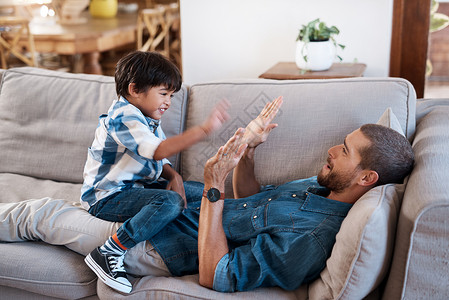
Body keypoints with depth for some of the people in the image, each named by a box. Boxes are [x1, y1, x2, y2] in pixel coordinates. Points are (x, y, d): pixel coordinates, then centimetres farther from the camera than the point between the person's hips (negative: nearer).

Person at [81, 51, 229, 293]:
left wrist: (173, 176, -6)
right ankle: (108, 253, -27)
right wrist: (203, 130, -45)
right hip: (107, 198, -10)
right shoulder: (124, 118, -21)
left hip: (135, 187, 10)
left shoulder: (147, 120, 13)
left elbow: (159, 161, 17)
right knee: (170, 201, -33)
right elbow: (158, 151, -38)